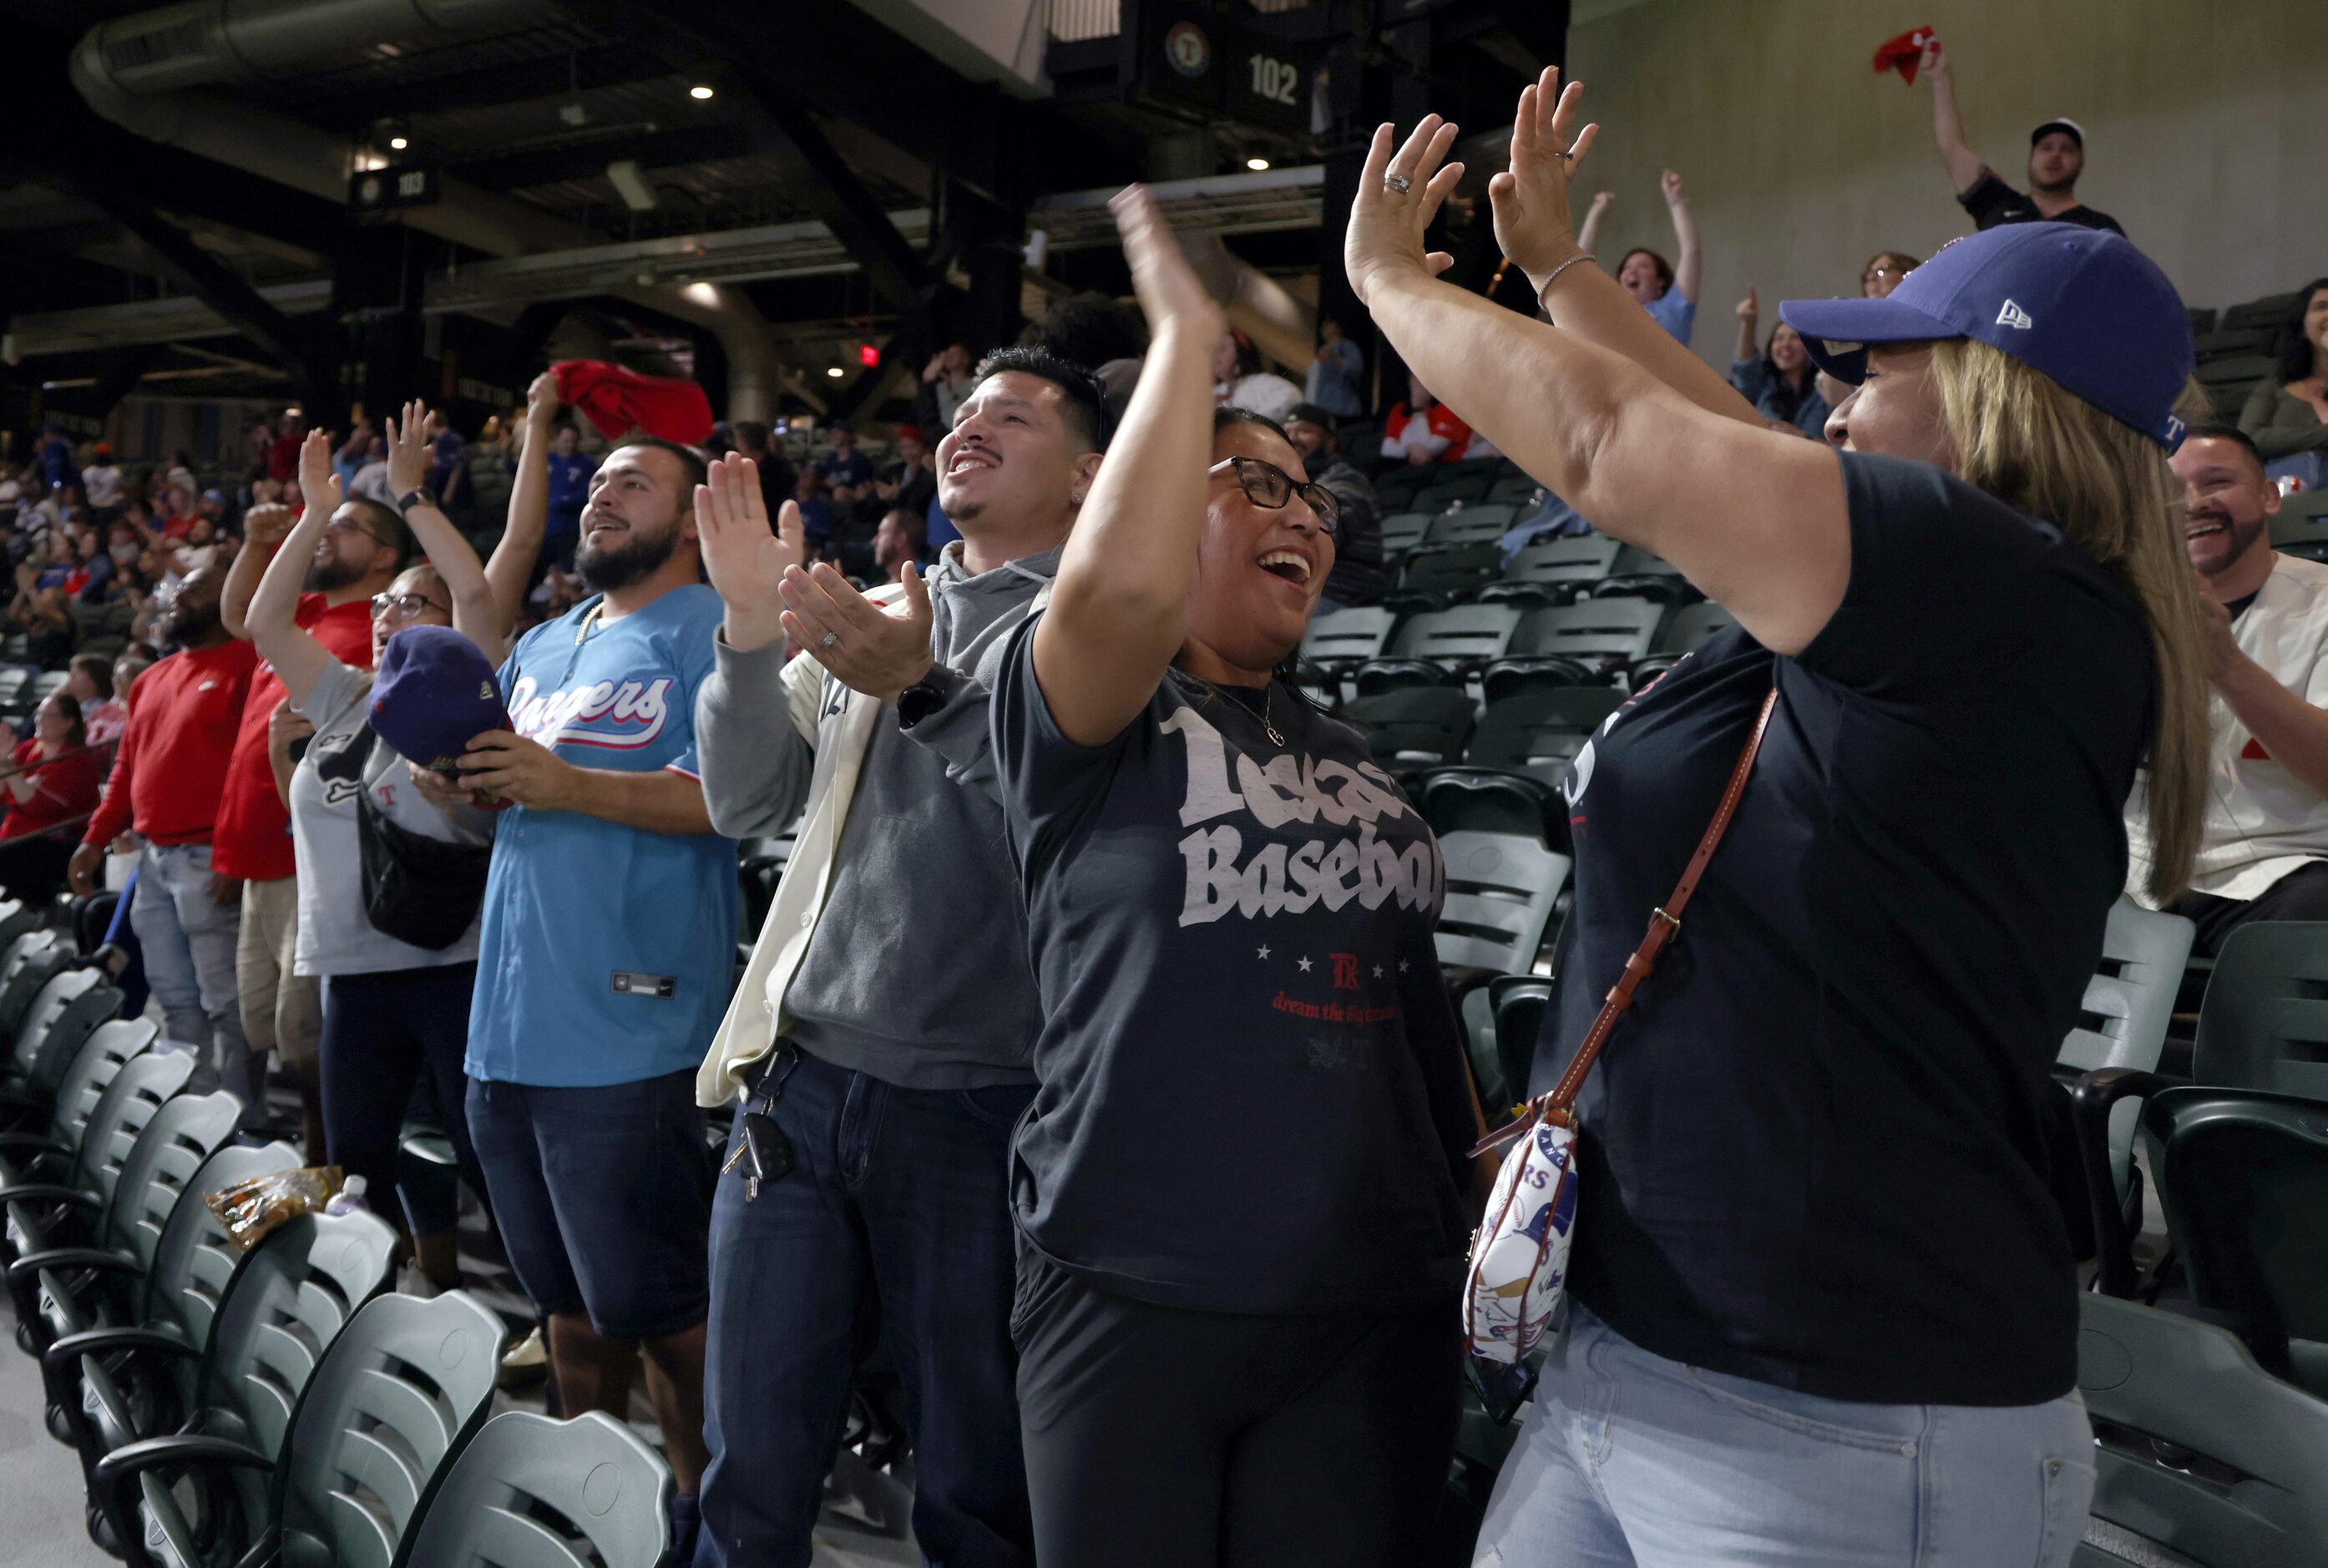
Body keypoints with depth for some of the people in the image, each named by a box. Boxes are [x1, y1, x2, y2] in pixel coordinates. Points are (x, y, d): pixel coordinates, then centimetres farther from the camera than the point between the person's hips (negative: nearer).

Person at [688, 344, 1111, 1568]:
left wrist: (922, 688, -27)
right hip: (799, 1082, 5)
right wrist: (751, 628, -1)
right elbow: (748, 802, 11)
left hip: (975, 1109, -4)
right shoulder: (871, 617, 16)